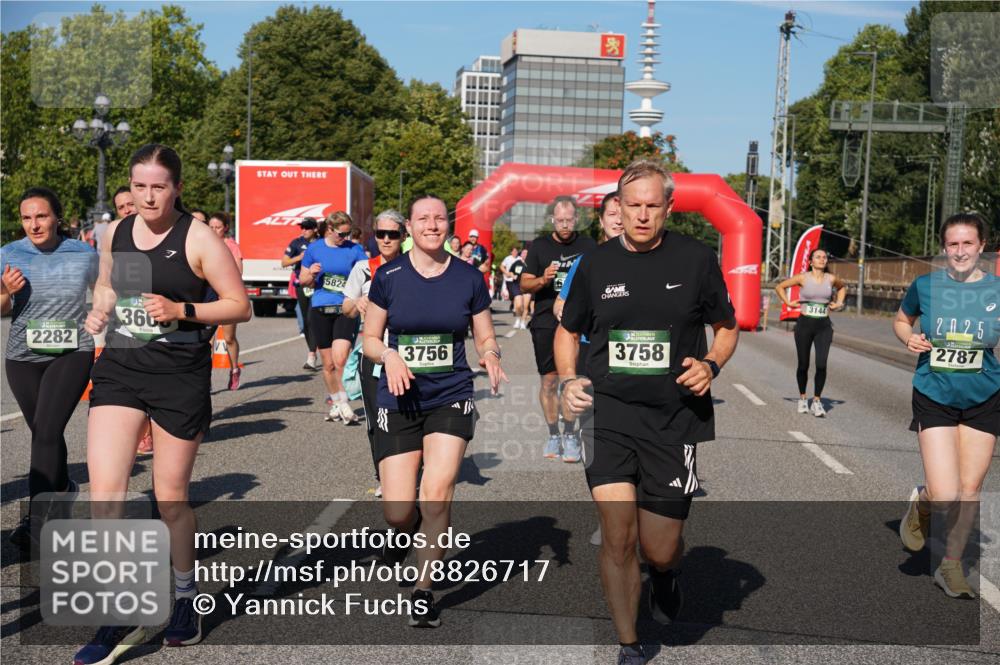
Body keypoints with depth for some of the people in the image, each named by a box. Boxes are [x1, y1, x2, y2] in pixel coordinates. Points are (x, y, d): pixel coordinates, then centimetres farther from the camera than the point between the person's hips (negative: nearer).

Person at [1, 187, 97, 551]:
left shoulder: (84, 254, -5)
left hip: (72, 355, -3)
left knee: (47, 431, -16)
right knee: (43, 433, 15)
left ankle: (36, 520, -14)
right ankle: (62, 487, 42)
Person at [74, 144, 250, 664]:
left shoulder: (198, 237, -8)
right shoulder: (115, 233, 6)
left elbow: (239, 307, -8)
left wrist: (182, 310, -21)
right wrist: (100, 310, 3)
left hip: (181, 377, -4)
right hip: (119, 369, 4)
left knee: (170, 498, 8)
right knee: (103, 492, -9)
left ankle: (186, 598, 34)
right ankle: (120, 620, 5)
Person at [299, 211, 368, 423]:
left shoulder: (354, 250, 2)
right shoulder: (314, 248, 6)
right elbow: (303, 280, 13)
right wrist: (311, 273, -9)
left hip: (345, 310, -2)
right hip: (320, 310, 2)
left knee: (340, 360, -18)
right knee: (328, 364, 9)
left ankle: (343, 402, -1)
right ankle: (335, 402, 27)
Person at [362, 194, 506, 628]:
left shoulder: (469, 278, 2)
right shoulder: (388, 276, 0)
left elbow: (485, 338, 9)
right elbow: (370, 339, 5)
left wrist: (490, 357, -12)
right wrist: (389, 355, -16)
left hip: (451, 397, 0)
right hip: (399, 401, 0)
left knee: (438, 491, -18)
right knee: (398, 511, -4)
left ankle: (424, 592, 1)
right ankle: (405, 531, 36)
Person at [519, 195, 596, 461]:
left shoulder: (588, 245, 7)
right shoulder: (539, 246, 7)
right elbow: (524, 284, 7)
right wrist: (542, 280, -12)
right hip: (545, 323, 1)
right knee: (549, 380, 4)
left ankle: (571, 436, 3)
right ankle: (554, 435, 16)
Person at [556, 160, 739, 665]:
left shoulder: (696, 259, 1)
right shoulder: (595, 264, 4)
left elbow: (727, 328, 12)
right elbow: (567, 331, 17)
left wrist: (710, 364, -8)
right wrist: (568, 380, -1)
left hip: (674, 419, 0)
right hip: (608, 415, 1)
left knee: (659, 549, 3)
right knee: (617, 538, -9)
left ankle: (665, 573, 42)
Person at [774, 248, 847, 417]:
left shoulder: (831, 279, 3)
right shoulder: (803, 278, -3)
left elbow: (842, 287, 27)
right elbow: (780, 287, 8)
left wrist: (839, 303, 14)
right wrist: (788, 303, 0)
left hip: (824, 326, 1)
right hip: (804, 324, -1)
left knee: (821, 364, -12)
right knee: (803, 365, 6)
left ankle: (817, 401, 1)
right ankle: (802, 398, 27)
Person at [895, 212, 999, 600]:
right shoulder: (926, 286, -4)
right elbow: (901, 321, 13)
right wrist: (909, 338, -8)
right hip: (934, 397, -2)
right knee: (944, 497, -10)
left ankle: (951, 567, 27)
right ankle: (920, 503, 27)